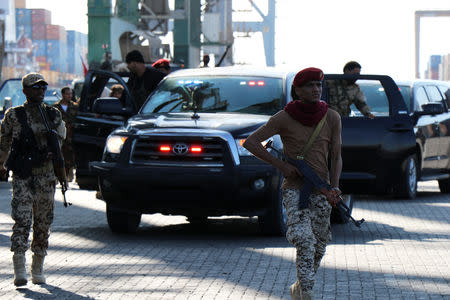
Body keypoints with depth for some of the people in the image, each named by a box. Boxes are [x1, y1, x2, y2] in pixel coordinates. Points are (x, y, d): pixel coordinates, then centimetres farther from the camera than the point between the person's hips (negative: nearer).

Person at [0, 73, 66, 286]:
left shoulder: (54, 115, 8)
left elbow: (60, 137, 14)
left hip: (46, 174, 3)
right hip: (22, 175, -3)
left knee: (43, 222, 5)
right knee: (22, 219, -13)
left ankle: (38, 270, 15)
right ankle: (19, 270, -16)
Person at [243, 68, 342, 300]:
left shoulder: (331, 118, 3)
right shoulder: (285, 118, -6)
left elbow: (336, 158, 5)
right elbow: (250, 142, -7)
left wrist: (334, 189, -9)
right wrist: (280, 165, -11)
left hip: (321, 191, 3)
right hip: (294, 188, -3)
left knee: (318, 248, 9)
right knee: (305, 243, -20)